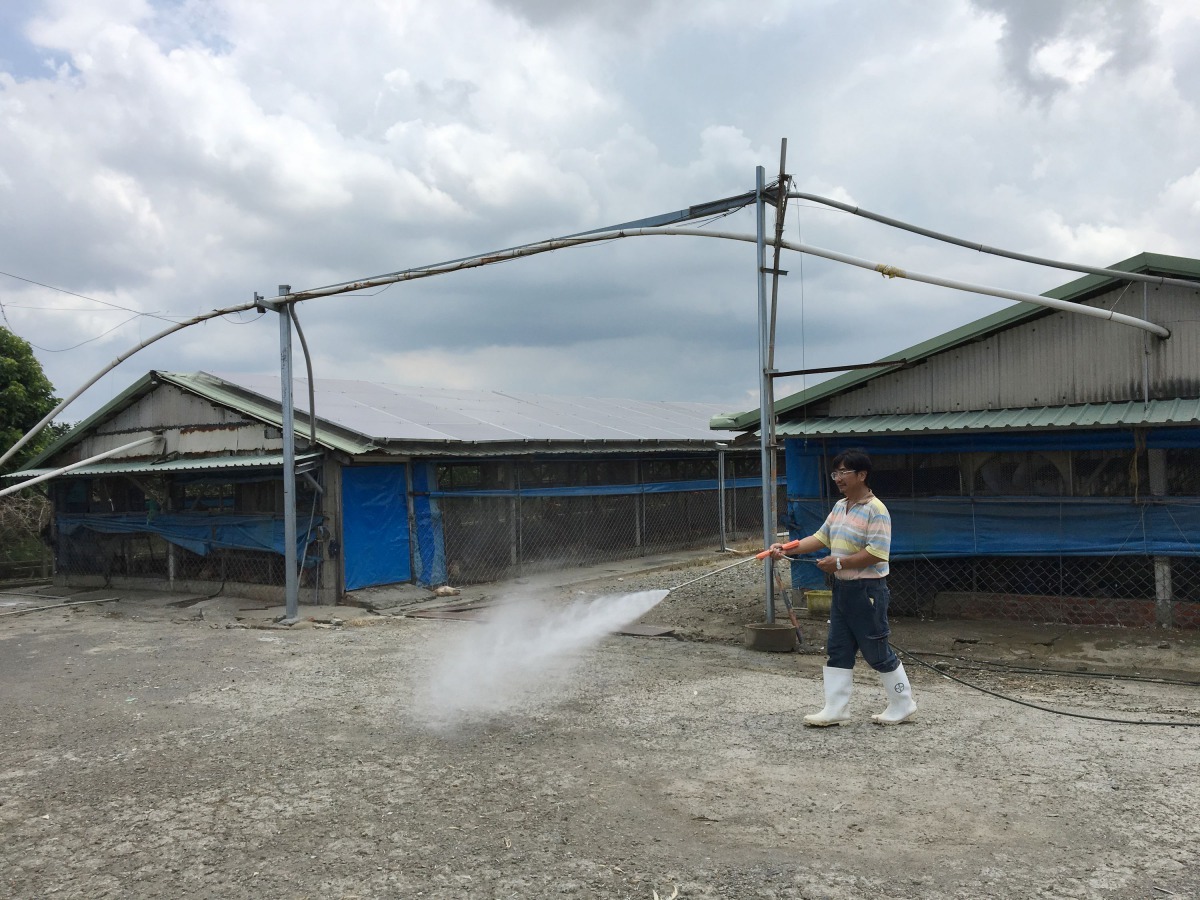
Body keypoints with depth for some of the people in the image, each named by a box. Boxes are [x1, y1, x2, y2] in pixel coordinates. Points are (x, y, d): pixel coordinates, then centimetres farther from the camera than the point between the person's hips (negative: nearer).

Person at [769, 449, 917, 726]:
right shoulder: (840, 506, 11)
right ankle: (834, 710, 16)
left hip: (867, 591, -9)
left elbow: (877, 553, -23)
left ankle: (903, 706, 21)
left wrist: (838, 562, -20)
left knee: (878, 652, 3)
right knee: (837, 651, 9)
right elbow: (821, 537, 11)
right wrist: (786, 549, 0)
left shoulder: (875, 509, -17)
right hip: (842, 588, 9)